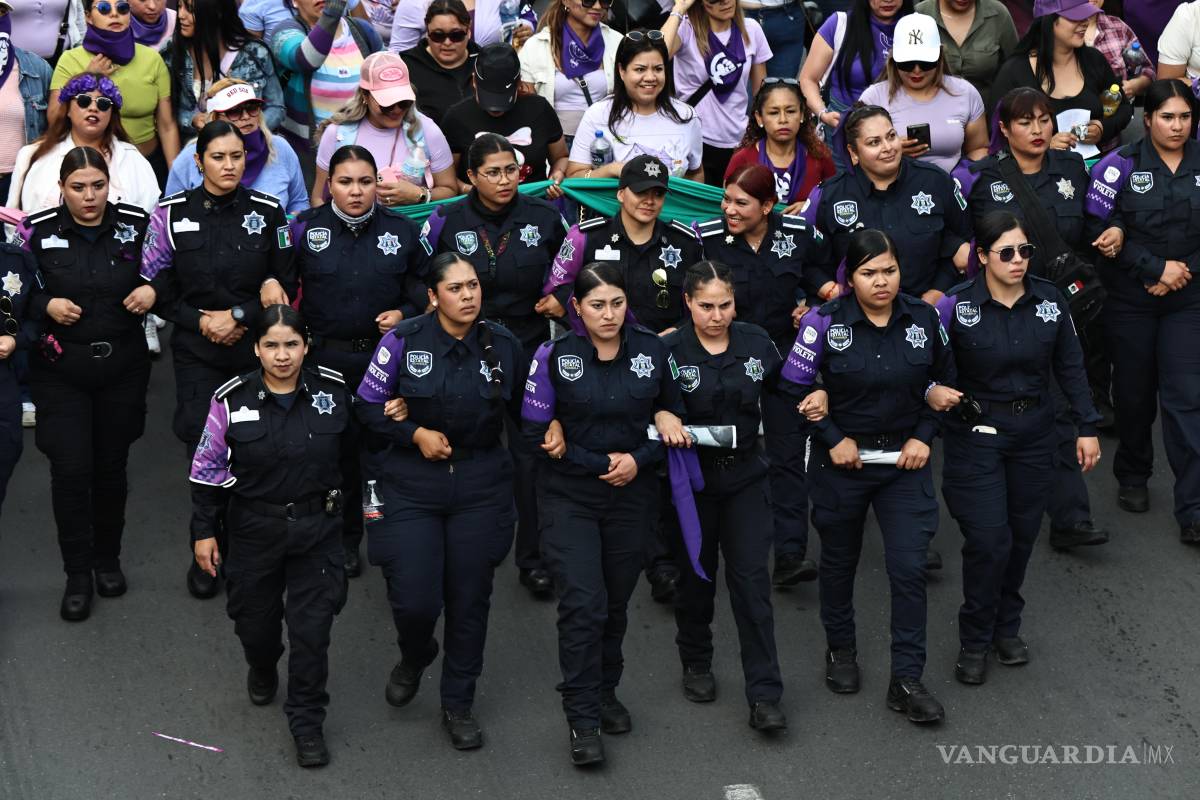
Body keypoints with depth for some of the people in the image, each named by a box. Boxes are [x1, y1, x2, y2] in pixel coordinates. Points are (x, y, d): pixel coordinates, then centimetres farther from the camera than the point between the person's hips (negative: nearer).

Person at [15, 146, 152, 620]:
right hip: (61, 371, -1)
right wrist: (46, 305, -16)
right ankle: (77, 574, 6)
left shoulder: (137, 225, -4)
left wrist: (152, 291, -14)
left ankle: (107, 559, 31)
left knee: (111, 465, 11)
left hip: (122, 368, 1)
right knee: (71, 469, -7)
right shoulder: (37, 231, -6)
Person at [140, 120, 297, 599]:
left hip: (256, 349, 0)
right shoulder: (172, 214, -1)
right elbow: (156, 288, 2)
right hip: (197, 354, 0)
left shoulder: (268, 212, 0)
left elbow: (285, 285, 3)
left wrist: (239, 317, -9)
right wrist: (200, 321, -9)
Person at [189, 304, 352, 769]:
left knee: (312, 626, -2)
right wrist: (203, 531, -1)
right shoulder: (233, 400, -10)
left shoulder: (333, 390, -8)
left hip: (318, 528, 0)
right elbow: (208, 469, -2)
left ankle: (307, 721, 13)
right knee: (254, 617, 16)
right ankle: (262, 669, 51)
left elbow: (352, 448, 11)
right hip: (253, 530, 1)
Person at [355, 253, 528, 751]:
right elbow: (368, 406, -1)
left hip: (481, 486, 2)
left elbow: (526, 410, 14)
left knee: (470, 598, 7)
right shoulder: (404, 340, -8)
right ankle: (413, 658, 31)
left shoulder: (503, 345, -1)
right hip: (410, 485, -2)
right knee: (414, 599, -7)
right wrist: (415, 434, -13)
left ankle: (458, 704, 25)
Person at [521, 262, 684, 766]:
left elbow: (673, 419, 7)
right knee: (583, 603, -11)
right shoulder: (554, 356, -10)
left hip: (632, 496, 3)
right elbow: (537, 432, -9)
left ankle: (605, 693, 34)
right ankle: (582, 720, -2)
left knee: (616, 601, 12)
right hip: (569, 497, -3)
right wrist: (601, 464, -14)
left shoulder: (653, 351, -3)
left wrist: (638, 459, -10)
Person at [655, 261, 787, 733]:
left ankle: (764, 697, -2)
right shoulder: (669, 350, -11)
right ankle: (696, 664, 38)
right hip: (691, 477, -1)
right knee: (696, 575, 14)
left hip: (745, 476, 1)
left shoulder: (756, 342, -1)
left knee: (752, 580, -4)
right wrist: (663, 417, -30)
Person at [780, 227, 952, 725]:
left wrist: (924, 436, -2)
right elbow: (795, 386, -7)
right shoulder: (826, 321, -12)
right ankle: (840, 650, 39)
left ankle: (906, 682, 1)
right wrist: (835, 439, -10)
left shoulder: (923, 318, -4)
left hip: (905, 459, 1)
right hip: (842, 459, -1)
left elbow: (943, 381, 8)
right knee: (839, 560, 15)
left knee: (909, 567, -6)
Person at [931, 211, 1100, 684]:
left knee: (1022, 534, 10)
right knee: (988, 540, -8)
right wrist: (931, 390, -28)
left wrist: (1087, 427, 7)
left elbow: (1070, 367, 7)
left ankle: (1007, 627, 31)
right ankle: (974, 641, 10)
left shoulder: (1049, 301, -2)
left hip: (1033, 433, 4)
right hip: (976, 434, -3)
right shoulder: (957, 305, -12)